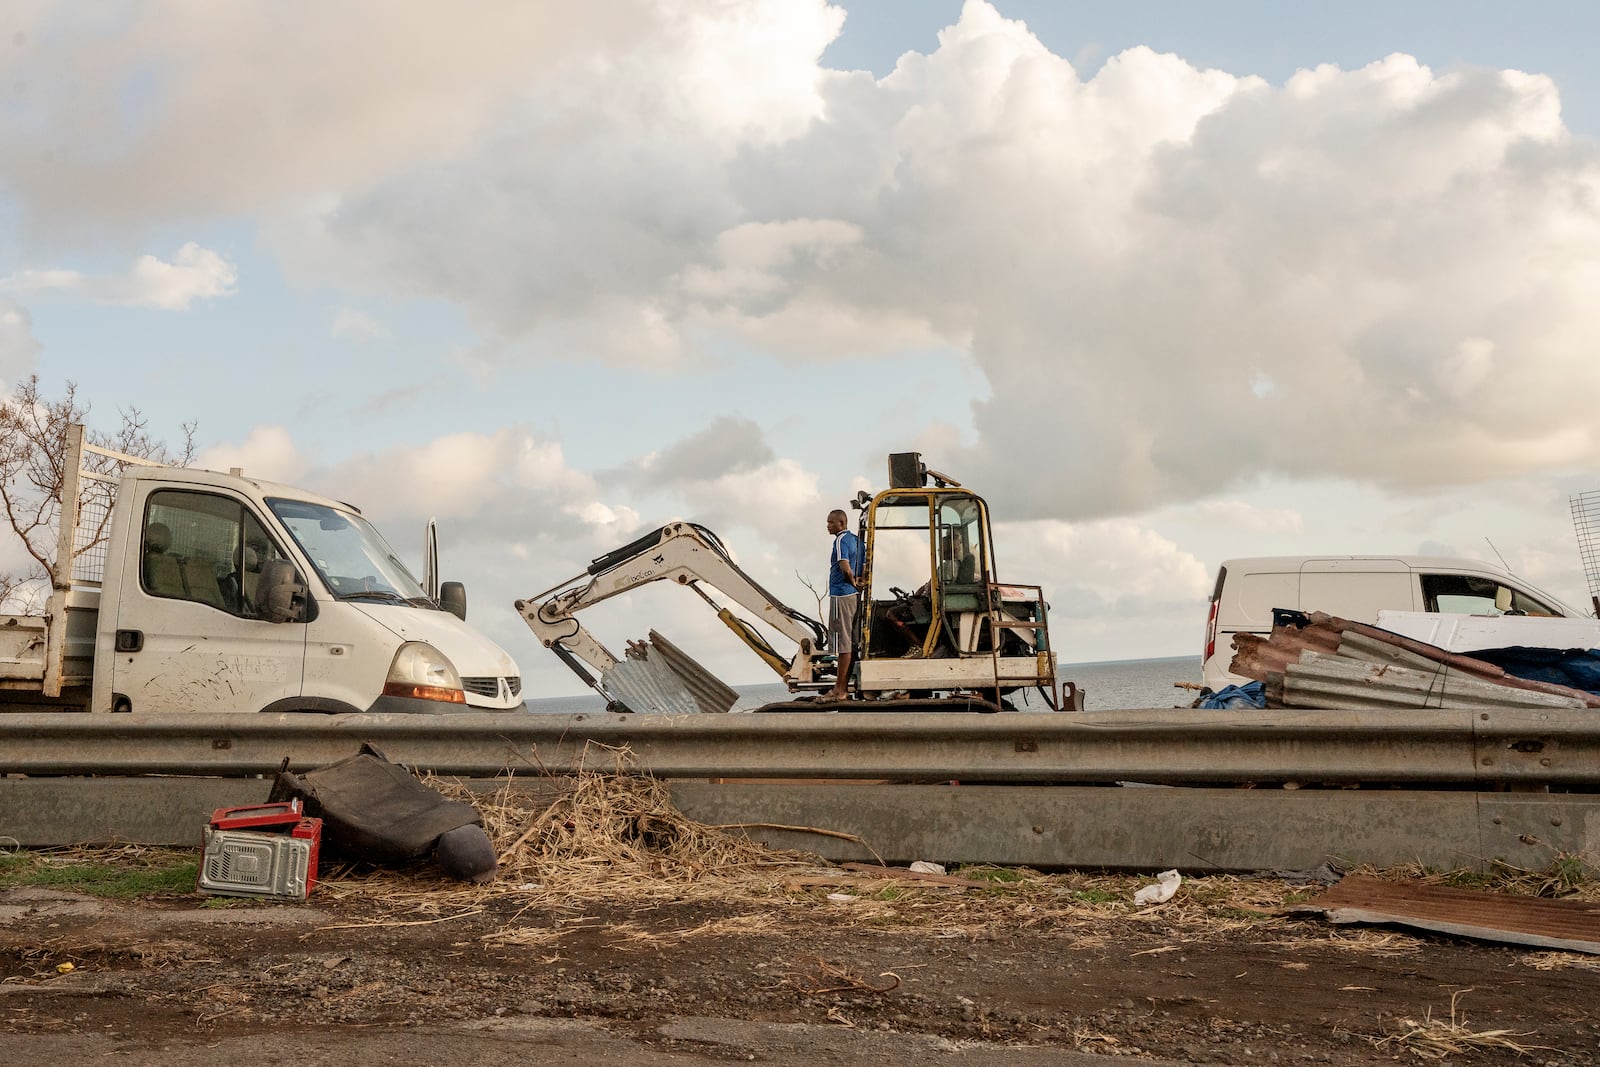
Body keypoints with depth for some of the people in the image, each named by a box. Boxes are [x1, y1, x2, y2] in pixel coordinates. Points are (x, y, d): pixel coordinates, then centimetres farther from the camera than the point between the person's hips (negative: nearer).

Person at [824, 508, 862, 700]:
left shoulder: (841, 540, -12)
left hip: (841, 596, -9)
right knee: (850, 642, 10)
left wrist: (852, 581, -7)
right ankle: (844, 687, 16)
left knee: (842, 641, -7)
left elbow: (845, 568, -24)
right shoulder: (855, 539, 16)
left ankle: (839, 689, -5)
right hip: (854, 595, 9)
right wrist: (858, 580, 7)